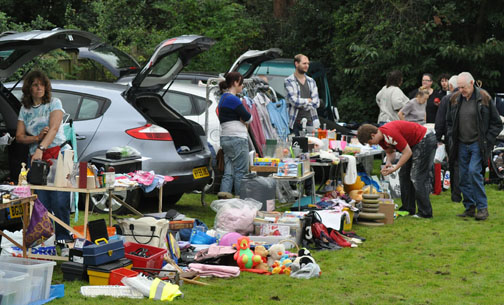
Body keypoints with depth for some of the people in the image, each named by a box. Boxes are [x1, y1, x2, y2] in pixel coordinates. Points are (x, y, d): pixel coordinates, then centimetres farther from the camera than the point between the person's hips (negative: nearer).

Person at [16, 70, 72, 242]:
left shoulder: (54, 103, 2)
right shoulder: (25, 109, 14)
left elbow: (54, 128, -13)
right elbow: (19, 136, 12)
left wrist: (41, 148, -26)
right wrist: (37, 138, -8)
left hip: (58, 155, -3)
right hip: (36, 158, 4)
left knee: (59, 200, -9)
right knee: (41, 201, -3)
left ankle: (63, 237, -2)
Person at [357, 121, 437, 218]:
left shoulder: (391, 134, -29)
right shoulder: (381, 137, 0)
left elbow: (408, 152, -24)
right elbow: (390, 152, 14)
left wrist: (394, 168, -20)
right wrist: (388, 163, -8)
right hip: (414, 143, 10)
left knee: (417, 177, -12)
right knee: (404, 175, 10)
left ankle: (425, 212, -7)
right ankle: (408, 208, 16)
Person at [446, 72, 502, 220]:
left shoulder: (484, 98, -7)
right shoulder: (455, 99, 5)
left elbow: (497, 123, -1)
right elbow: (449, 122, 20)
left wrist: (487, 141, -8)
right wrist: (451, 139, 8)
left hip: (478, 145, -5)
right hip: (461, 145, 5)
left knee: (474, 172, -17)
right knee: (464, 176, 5)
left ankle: (482, 207, -9)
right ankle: (470, 207, 15)